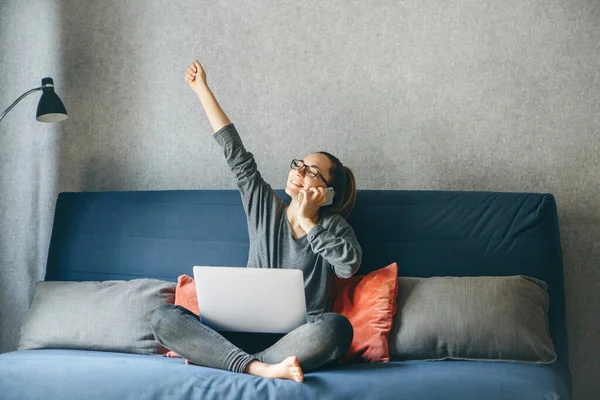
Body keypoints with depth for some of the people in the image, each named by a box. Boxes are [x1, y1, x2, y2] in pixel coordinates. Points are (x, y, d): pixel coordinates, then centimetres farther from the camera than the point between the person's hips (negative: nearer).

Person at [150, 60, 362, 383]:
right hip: (245, 331, 3)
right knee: (163, 317, -20)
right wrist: (202, 90, 12)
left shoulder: (332, 225, 6)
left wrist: (308, 222, -7)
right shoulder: (264, 207, 13)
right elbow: (235, 153, 12)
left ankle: (210, 355, -32)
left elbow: (350, 263, -17)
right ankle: (262, 368, -36)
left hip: (297, 339, -2)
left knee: (336, 328, -39)